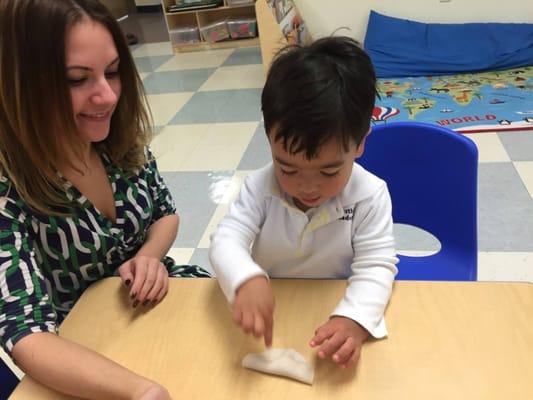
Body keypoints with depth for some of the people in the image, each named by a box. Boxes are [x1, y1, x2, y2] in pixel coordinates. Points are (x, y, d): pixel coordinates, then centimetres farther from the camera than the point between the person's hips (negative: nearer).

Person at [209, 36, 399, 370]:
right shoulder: (260, 187, -14)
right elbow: (227, 239, -20)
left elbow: (377, 266, -19)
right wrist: (246, 280, -42)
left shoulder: (371, 195, -17)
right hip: (270, 310, 1)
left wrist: (354, 320, -38)